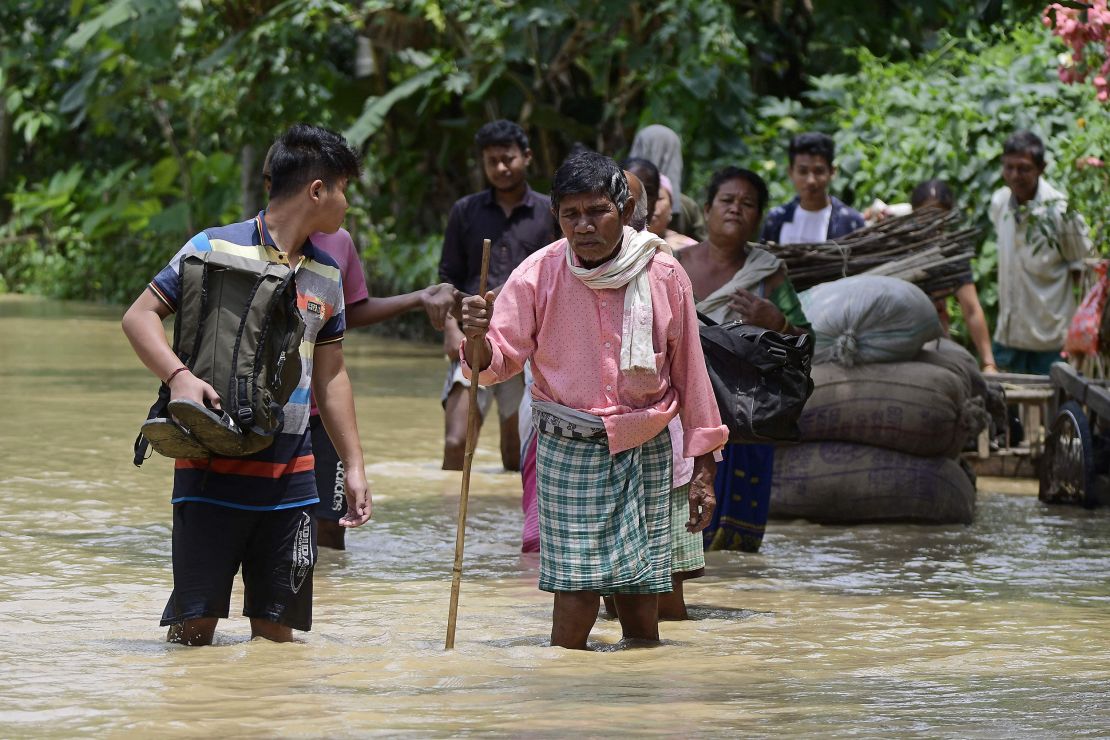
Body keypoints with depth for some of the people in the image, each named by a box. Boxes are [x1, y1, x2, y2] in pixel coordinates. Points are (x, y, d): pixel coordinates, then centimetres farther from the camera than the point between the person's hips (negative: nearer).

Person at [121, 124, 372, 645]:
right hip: (213, 470, -5)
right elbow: (139, 316, -5)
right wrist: (179, 376, -23)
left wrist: (354, 465, 17)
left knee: (277, 630, 3)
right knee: (194, 628, -5)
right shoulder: (215, 249, -4)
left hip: (290, 477, 5)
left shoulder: (326, 276, 14)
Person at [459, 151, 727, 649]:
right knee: (577, 596, -12)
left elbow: (689, 370, 6)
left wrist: (703, 467, 8)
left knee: (642, 600, 1)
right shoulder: (538, 275, -5)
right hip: (568, 453, -1)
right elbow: (498, 361, -6)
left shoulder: (664, 275, -2)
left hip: (646, 453, 1)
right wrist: (477, 337, -30)